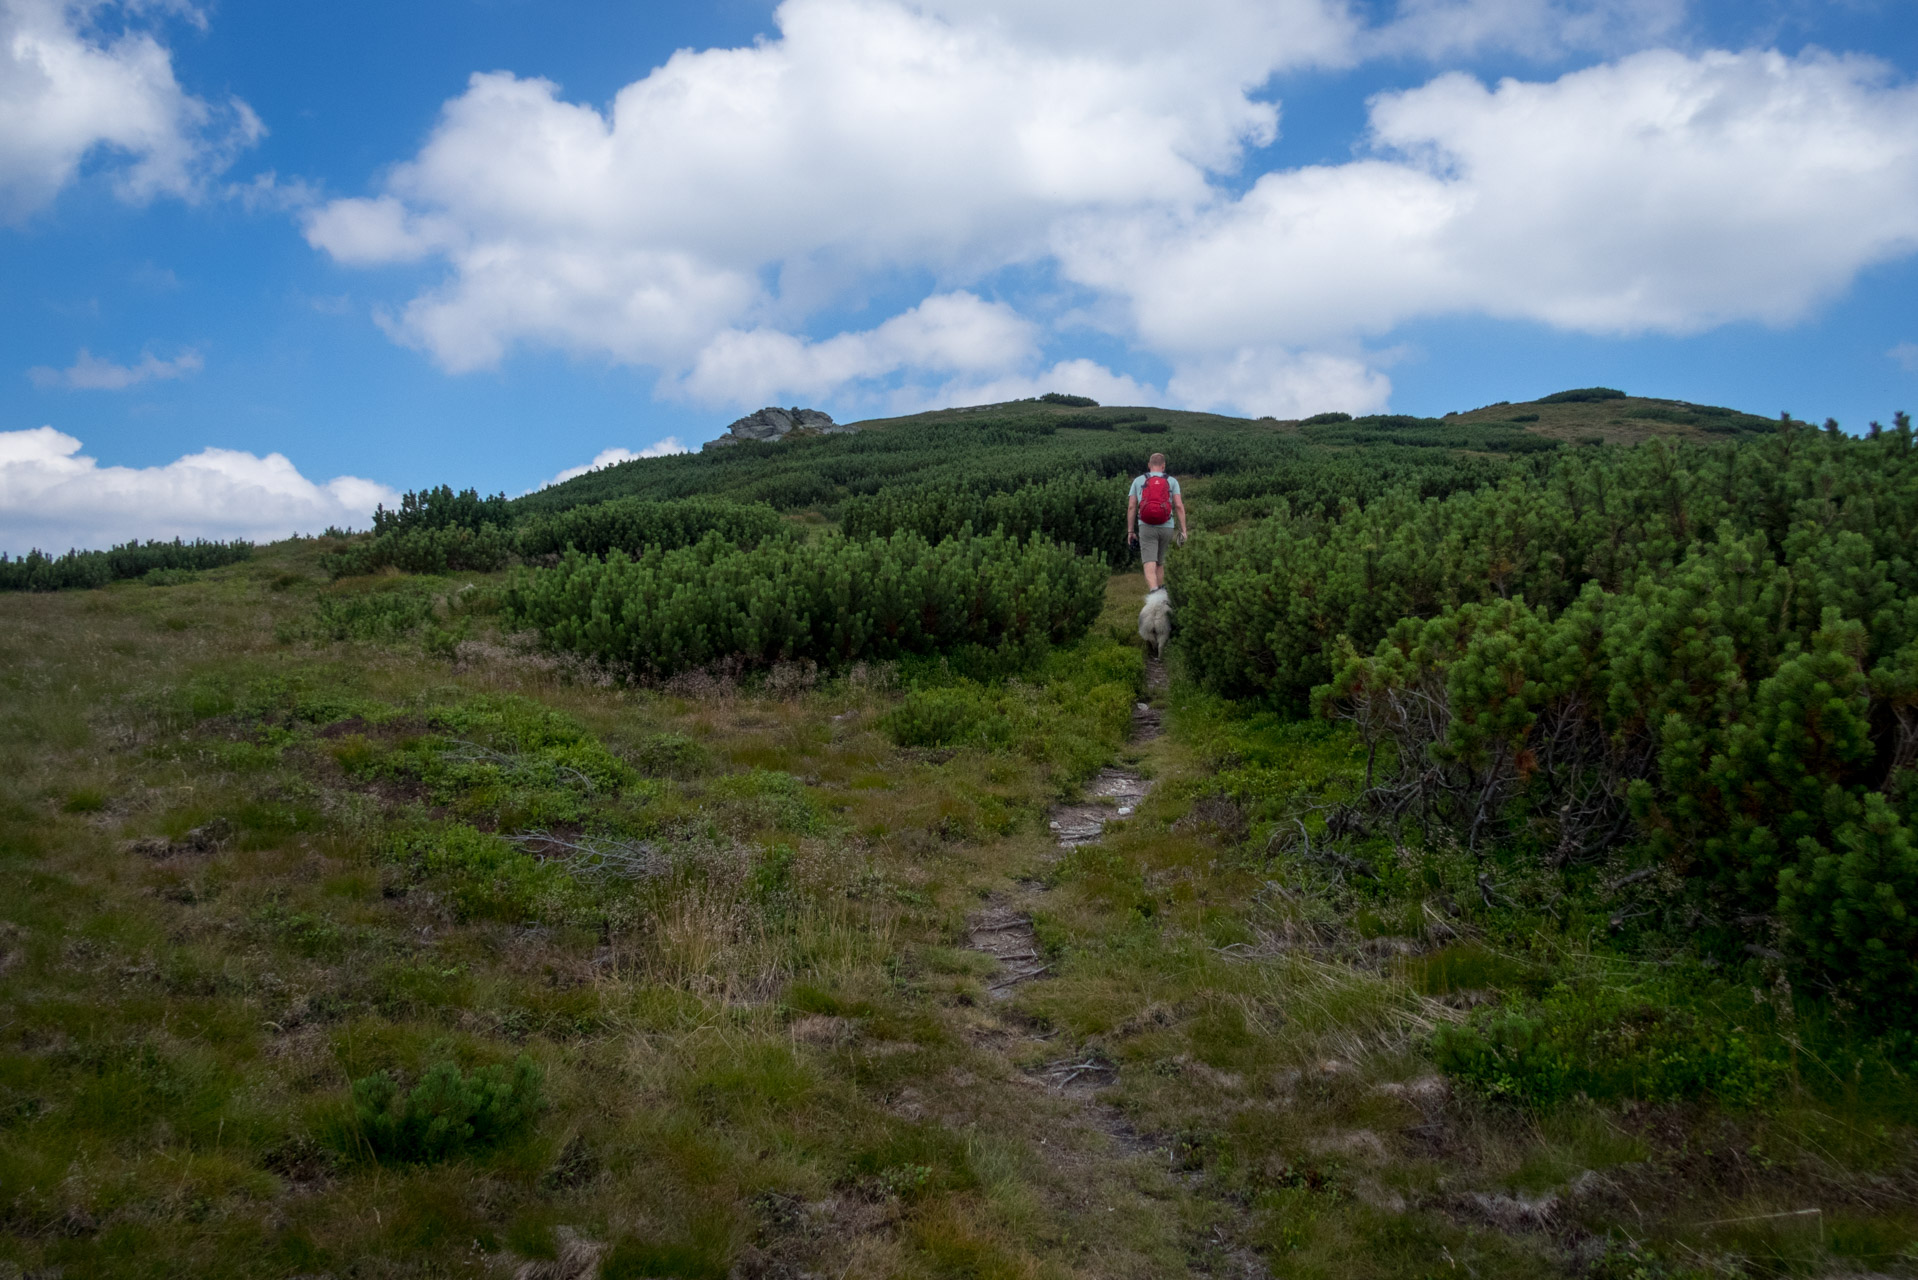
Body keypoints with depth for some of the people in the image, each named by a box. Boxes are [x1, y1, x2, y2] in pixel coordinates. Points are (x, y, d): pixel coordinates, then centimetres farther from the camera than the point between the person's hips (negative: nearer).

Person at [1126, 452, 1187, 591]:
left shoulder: (1138, 481, 7)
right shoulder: (1172, 481, 7)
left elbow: (1131, 507, 3)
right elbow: (1179, 506, -2)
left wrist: (1130, 531, 8)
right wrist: (1183, 530, 0)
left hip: (1146, 527, -2)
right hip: (1166, 527, 2)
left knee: (1150, 564, -12)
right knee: (1160, 562, 19)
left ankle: (1154, 592, -32)